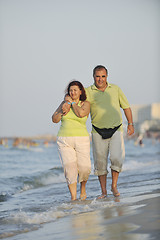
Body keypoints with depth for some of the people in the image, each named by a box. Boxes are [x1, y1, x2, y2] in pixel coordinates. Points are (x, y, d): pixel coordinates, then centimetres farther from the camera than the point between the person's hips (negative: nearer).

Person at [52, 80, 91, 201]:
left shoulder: (85, 104, 3)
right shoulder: (64, 103, 12)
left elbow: (81, 113, -19)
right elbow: (54, 119, 9)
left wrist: (72, 102, -5)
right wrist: (63, 112, -9)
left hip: (81, 140, -1)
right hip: (64, 140, 1)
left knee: (84, 167, -9)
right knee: (69, 166, -14)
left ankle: (83, 187, 23)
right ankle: (73, 197, -12)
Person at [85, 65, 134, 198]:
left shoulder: (115, 89, 7)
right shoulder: (88, 92, 1)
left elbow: (126, 107, 14)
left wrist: (130, 124, 11)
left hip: (116, 131, 0)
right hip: (98, 133, 0)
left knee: (117, 158, -14)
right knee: (100, 162, 0)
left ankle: (114, 186, 5)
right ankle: (104, 191, 13)